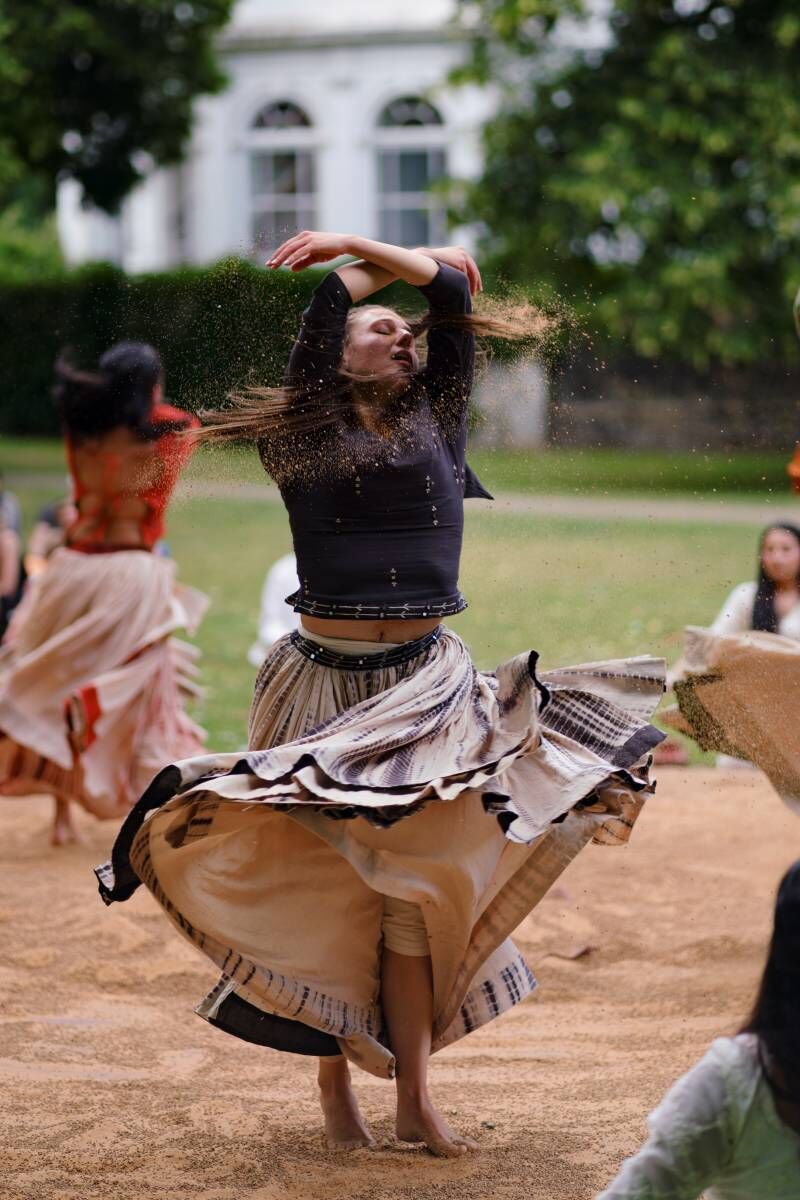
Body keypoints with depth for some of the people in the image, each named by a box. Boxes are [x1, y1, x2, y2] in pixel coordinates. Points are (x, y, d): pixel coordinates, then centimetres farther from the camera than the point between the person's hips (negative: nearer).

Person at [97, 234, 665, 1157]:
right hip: (324, 682, -2)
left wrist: (354, 243, 4)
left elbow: (454, 290, 3)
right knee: (323, 886, 1)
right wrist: (365, 269, 15)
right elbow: (325, 305, -2)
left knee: (415, 885, -1)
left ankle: (414, 1097, 1)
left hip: (427, 686, 2)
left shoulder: (435, 418, 9)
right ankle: (335, 1088, 11)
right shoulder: (303, 439, 2)